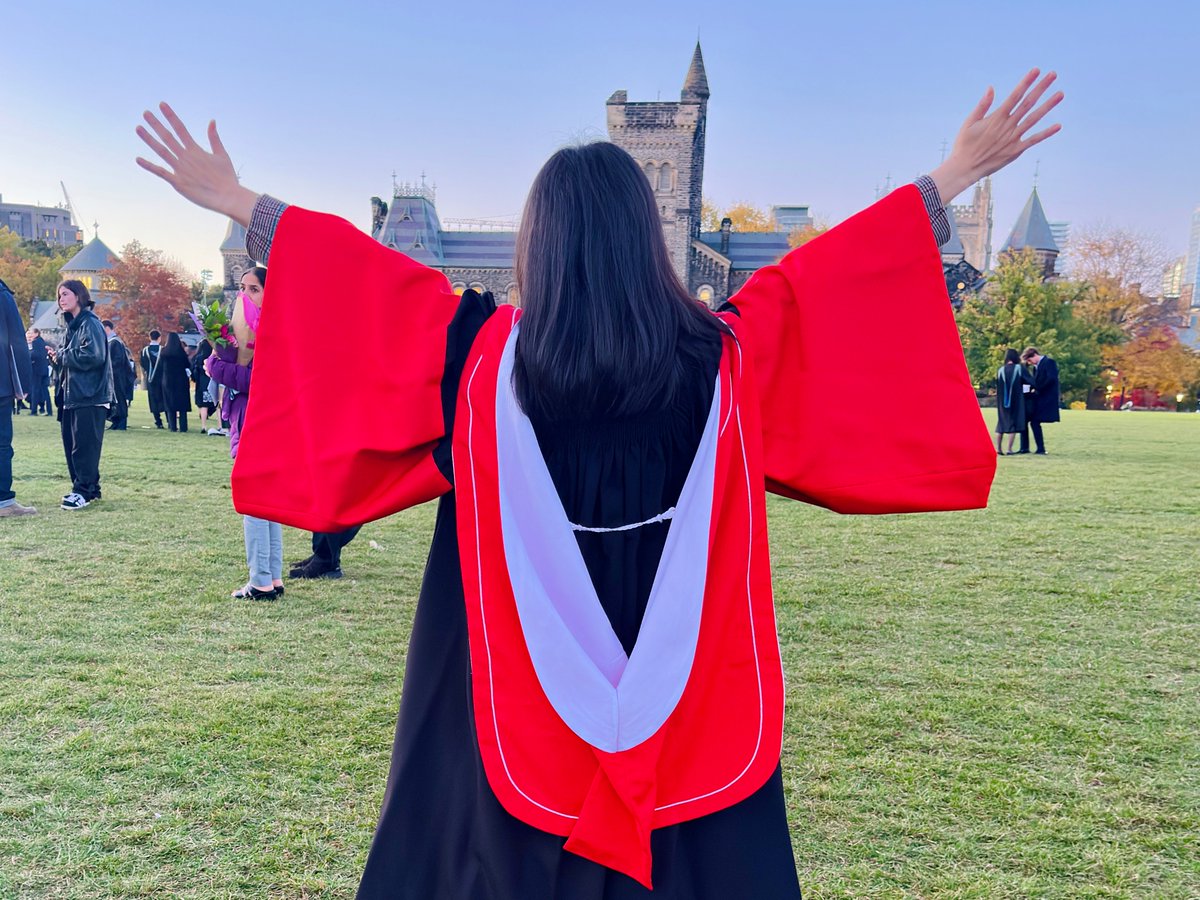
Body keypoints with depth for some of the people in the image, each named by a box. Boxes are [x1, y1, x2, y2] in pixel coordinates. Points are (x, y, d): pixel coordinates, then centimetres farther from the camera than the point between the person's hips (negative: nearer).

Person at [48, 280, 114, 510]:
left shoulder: (90, 323, -9)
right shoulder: (72, 325, 18)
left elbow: (93, 356, -21)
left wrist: (62, 356, -11)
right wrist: (57, 357, 3)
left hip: (89, 396, -9)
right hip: (71, 395, 9)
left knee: (84, 445, -7)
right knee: (71, 444, 10)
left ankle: (85, 490, -2)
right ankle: (84, 488, 17)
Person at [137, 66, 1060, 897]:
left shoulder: (488, 356, -9)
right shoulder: (723, 357, -9)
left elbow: (363, 284, 0)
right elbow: (828, 273, 0)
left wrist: (236, 203, 14)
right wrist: (957, 175, 13)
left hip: (523, 708, 0)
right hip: (694, 707, 1)